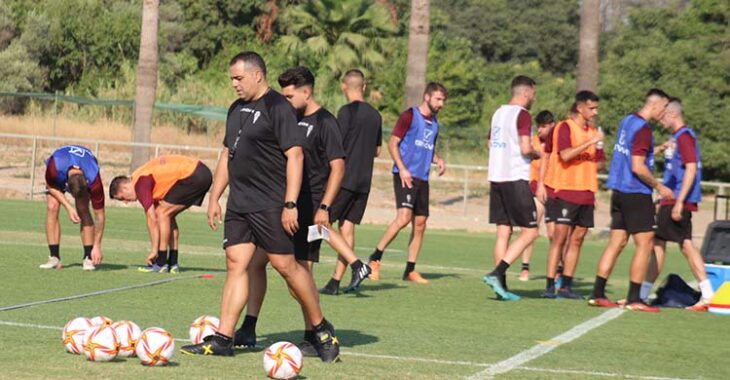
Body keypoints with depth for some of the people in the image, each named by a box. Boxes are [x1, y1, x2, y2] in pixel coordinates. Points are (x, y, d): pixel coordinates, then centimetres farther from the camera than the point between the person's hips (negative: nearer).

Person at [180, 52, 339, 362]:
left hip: (270, 206, -8)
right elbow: (227, 155, 24)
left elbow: (295, 156, -15)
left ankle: (322, 330, 10)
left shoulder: (278, 107, -10)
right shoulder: (237, 109, 16)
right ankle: (222, 339, 1)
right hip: (238, 205, 8)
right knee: (235, 264, 3)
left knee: (285, 265, -5)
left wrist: (290, 205, -20)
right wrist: (214, 198, 19)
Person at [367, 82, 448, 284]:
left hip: (423, 178, 8)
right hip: (405, 175, -7)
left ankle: (410, 270, 12)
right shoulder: (410, 116, -4)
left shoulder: (434, 123, 17)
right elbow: (393, 143, -6)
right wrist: (402, 168, -16)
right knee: (404, 217, -20)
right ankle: (375, 259, -10)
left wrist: (438, 160, 8)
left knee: (420, 224, 5)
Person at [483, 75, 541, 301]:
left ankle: (501, 286, 7)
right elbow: (526, 148, -18)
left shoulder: (499, 113, 15)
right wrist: (538, 155, 2)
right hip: (516, 179, -8)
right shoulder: (522, 115, -10)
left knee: (503, 232, 9)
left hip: (495, 178, 8)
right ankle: (496, 274, -14)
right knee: (530, 231, -2)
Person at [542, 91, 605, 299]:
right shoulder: (565, 127, -5)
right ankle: (550, 286, -9)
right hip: (566, 191, -7)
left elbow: (598, 162, 22)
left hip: (586, 194, 7)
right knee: (560, 237, -9)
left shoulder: (593, 131, 15)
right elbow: (565, 155, -18)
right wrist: (590, 142, -19)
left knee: (577, 239, 6)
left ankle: (566, 286, 10)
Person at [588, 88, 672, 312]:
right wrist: (659, 187, -10)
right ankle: (634, 299, -2)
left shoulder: (627, 121, 11)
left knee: (616, 242, 10)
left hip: (619, 191, 9)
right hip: (636, 193, -9)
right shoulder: (643, 129, -16)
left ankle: (597, 294, 9)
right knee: (645, 244, -3)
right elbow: (638, 167, -20)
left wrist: (657, 150, 22)